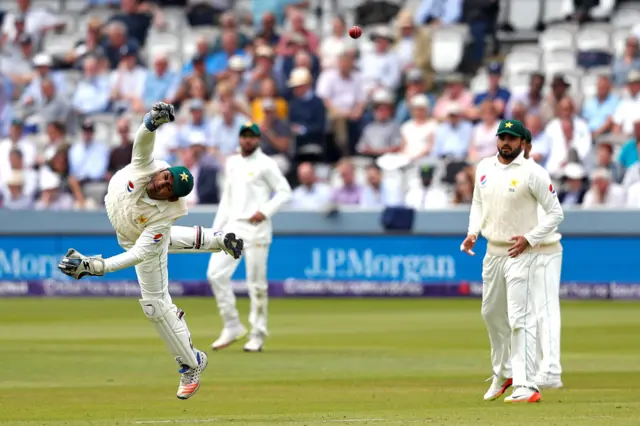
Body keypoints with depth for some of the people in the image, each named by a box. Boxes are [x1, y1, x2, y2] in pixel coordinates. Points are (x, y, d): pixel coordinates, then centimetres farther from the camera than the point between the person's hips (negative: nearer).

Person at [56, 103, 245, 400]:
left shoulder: (162, 216, -46)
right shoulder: (144, 168, -38)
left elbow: (139, 254, -48)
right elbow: (143, 141, -55)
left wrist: (94, 266, -58)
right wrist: (152, 121, -79)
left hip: (148, 237, -5)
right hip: (124, 228, 5)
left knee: (155, 304, 3)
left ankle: (191, 364, 20)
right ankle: (216, 240, 59)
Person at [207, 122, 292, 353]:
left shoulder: (266, 164, -3)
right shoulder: (232, 163, 16)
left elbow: (285, 192, -6)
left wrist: (266, 211, -19)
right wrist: (216, 229, 16)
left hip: (256, 229, -6)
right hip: (232, 227, 6)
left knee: (256, 282, -3)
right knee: (216, 273, -3)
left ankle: (257, 334, 6)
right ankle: (232, 327, 7)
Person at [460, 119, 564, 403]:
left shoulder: (533, 173, -11)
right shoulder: (484, 168, 8)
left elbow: (555, 213, -9)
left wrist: (529, 239, -18)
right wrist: (473, 232, 3)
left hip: (520, 254, -7)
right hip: (492, 252, 7)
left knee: (520, 318, -14)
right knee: (492, 314, 17)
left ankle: (525, 386, -17)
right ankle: (502, 374, 36)